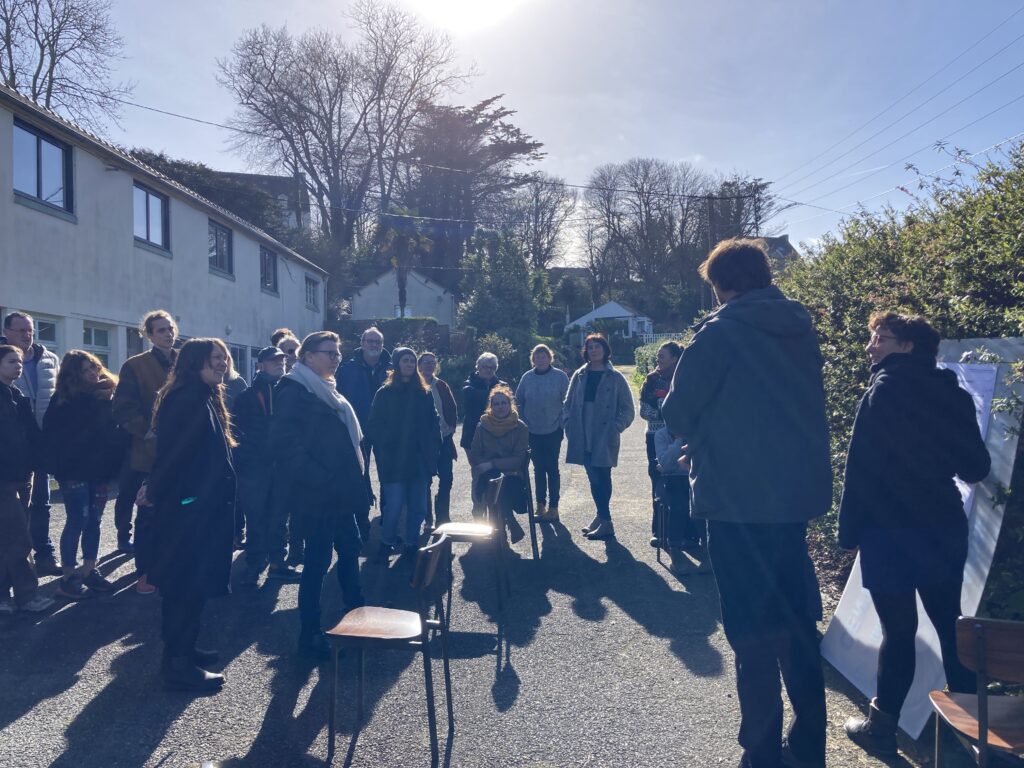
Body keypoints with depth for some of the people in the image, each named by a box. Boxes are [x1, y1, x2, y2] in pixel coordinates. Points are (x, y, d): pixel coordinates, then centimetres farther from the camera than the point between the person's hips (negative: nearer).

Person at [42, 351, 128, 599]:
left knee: (94, 521, 9)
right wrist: (59, 465, -16)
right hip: (75, 470, -4)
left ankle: (89, 572, 19)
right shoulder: (64, 401, -6)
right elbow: (53, 436, -9)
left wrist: (114, 462, -4)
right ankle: (69, 577, 6)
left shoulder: (109, 394, 5)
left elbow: (118, 428, 7)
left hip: (100, 468, 4)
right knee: (77, 522, -3)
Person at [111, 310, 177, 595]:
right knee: (148, 514, 4)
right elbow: (124, 408, -8)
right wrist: (147, 431, -18)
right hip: (150, 451, -4)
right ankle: (145, 572, 15)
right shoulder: (135, 366, -2)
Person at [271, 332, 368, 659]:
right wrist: (323, 481, -23)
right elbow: (287, 447, -22)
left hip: (338, 491, 9)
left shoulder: (325, 390, 16)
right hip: (317, 495, -9)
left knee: (350, 548, 17)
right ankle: (310, 635, 13)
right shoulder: (294, 391, -13)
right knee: (318, 560, -1)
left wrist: (352, 480, 15)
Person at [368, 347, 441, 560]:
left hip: (420, 460, 3)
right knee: (393, 507, -2)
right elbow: (376, 427, -1)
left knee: (418, 508, 7)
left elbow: (433, 423, 11)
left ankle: (412, 545, 23)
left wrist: (433, 450, 2)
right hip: (394, 462, -3)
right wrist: (383, 453, -8)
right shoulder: (385, 393, -1)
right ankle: (387, 543, 19)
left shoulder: (424, 393, 9)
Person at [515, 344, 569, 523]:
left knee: (552, 468, 2)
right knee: (538, 468, 11)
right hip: (533, 432, 3)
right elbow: (519, 401, 9)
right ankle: (540, 505, 19)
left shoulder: (560, 376, -6)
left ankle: (553, 507, 9)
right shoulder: (527, 377, 3)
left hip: (553, 431, -3)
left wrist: (562, 424, -7)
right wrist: (524, 423, 2)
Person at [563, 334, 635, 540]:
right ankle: (602, 517, 23)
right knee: (595, 478, 10)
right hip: (583, 438, 4)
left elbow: (628, 410, 1)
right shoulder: (579, 376, 9)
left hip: (604, 438, -4)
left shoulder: (615, 378, -1)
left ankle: (604, 521, 5)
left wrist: (616, 428, -10)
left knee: (600, 479, -3)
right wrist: (569, 424, 2)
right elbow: (568, 404, 15)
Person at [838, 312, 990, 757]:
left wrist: (849, 530, -8)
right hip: (945, 528, 6)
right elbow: (976, 467, 10)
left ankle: (881, 726, 12)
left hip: (892, 531, -6)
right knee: (951, 625, 15)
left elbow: (861, 468, -14)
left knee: (898, 629, 1)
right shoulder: (952, 394, 6)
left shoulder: (886, 390, -10)